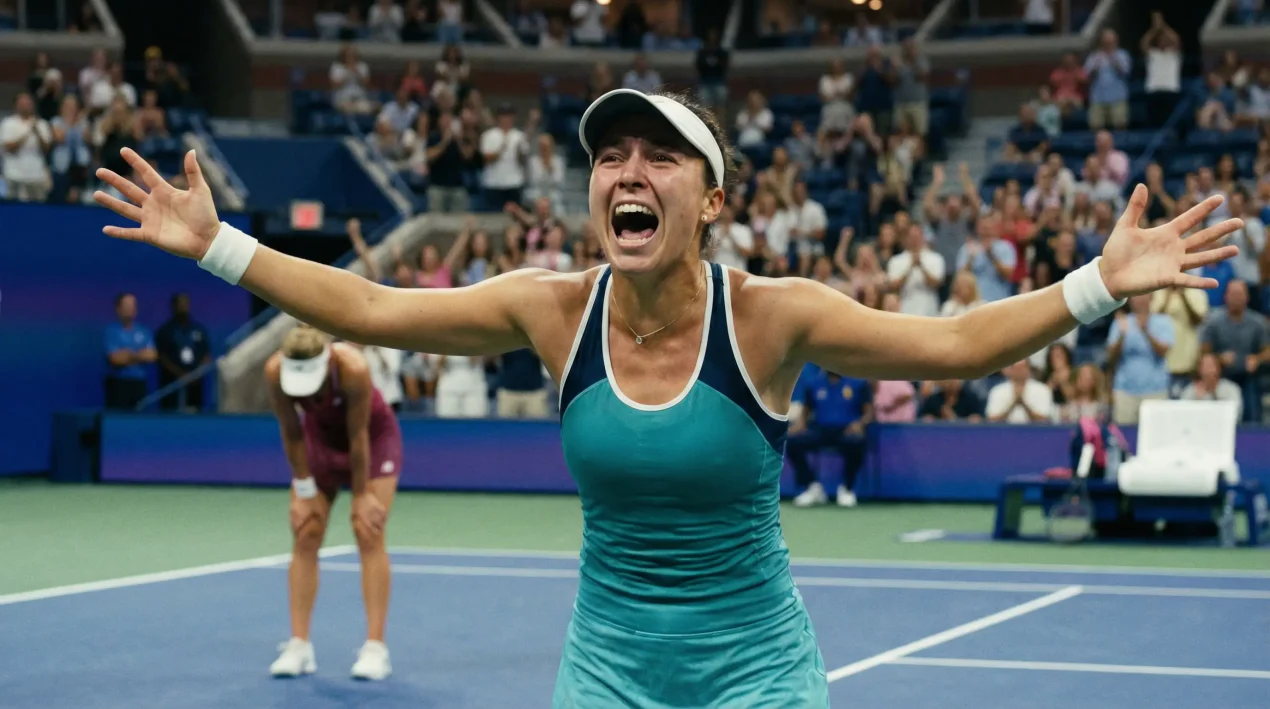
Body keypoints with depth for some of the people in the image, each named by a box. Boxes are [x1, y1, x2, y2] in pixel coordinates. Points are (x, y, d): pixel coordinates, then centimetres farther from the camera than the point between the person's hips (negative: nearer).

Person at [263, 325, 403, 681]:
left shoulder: (353, 368, -39)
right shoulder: (275, 371, -30)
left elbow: (358, 437, -28)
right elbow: (291, 434, -17)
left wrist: (361, 495, -18)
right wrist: (304, 490, -13)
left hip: (373, 436, -3)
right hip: (319, 435, 3)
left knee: (369, 535, -11)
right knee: (305, 537, -5)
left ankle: (375, 648, -12)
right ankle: (299, 646, -2)